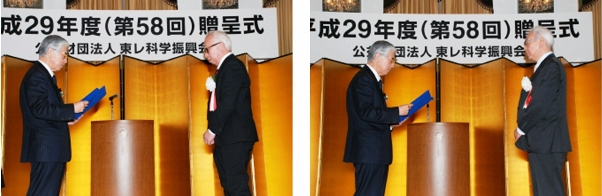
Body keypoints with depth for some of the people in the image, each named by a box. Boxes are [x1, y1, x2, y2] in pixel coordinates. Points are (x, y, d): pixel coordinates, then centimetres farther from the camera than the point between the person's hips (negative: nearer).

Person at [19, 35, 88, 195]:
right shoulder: (37, 76, -13)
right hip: (45, 148, -11)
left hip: (51, 149, 11)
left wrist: (66, 118, 10)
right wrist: (72, 109, -16)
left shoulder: (45, 75, 19)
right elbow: (40, 109, -22)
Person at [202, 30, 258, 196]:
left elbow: (228, 103, -20)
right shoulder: (226, 68, 19)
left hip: (235, 138, -11)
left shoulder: (232, 66, -12)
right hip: (227, 138, 11)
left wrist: (212, 130, -14)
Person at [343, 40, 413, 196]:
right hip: (369, 150, -10)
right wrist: (397, 112, -16)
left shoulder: (372, 79, 19)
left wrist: (391, 122, 10)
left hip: (375, 150, 10)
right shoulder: (363, 79, -13)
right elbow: (366, 112, -22)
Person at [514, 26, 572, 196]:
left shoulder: (552, 67, -11)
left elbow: (542, 104, -18)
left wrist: (521, 129, -8)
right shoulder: (542, 68, 20)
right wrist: (522, 127, 5)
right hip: (540, 142, 10)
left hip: (547, 142, -10)